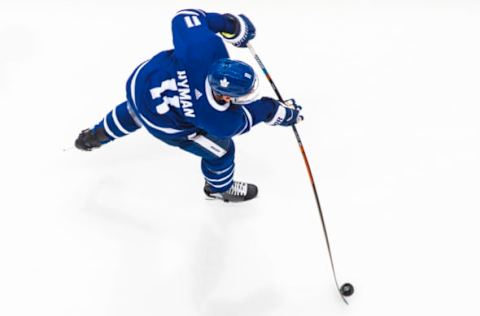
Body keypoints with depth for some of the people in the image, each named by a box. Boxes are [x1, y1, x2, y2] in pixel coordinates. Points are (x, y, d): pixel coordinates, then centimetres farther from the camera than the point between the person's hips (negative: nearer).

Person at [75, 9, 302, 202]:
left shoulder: (207, 45, -38)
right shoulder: (221, 122, -36)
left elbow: (183, 18, -21)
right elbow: (241, 120, -13)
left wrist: (227, 22, -15)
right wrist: (282, 113, -5)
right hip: (164, 124, -4)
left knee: (132, 114, 41)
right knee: (220, 151, 16)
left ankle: (95, 136, 69)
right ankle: (219, 187, 51)